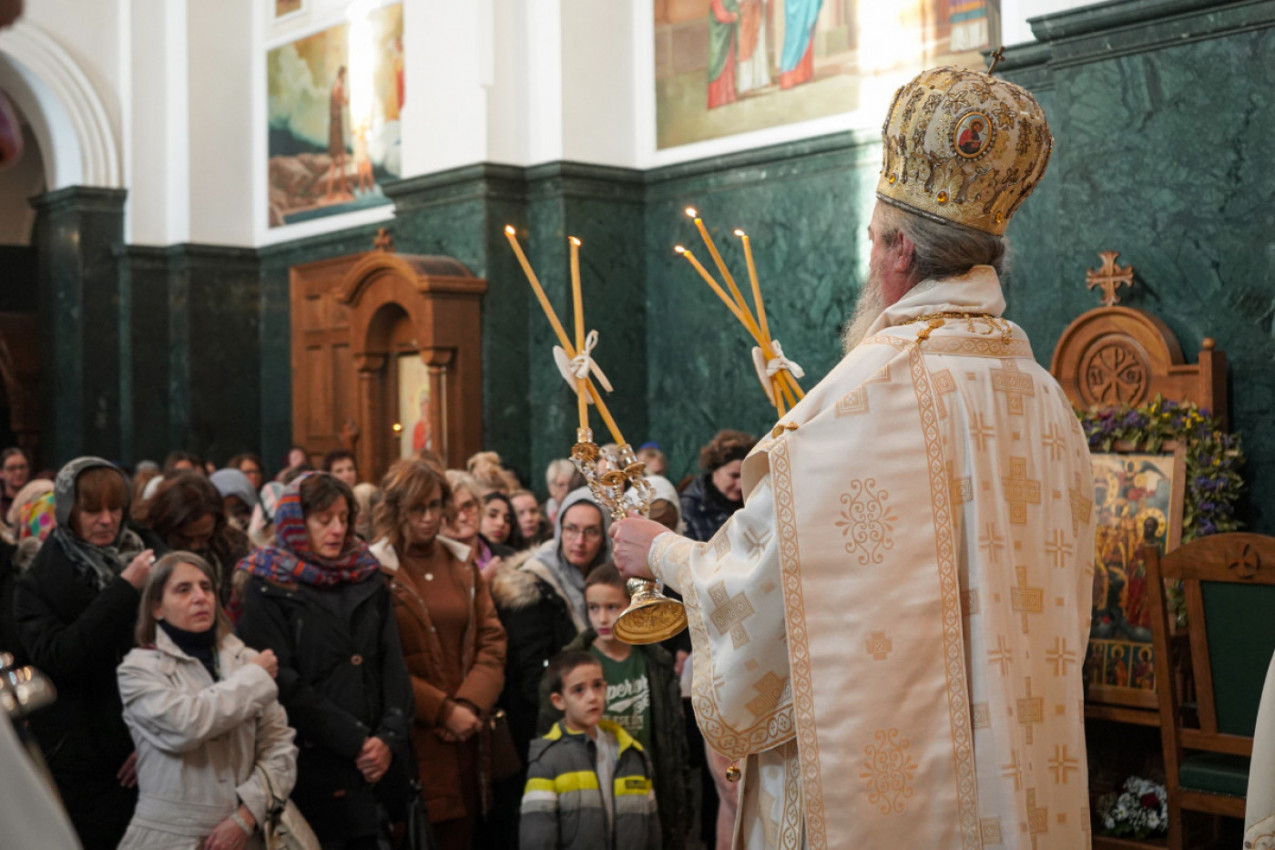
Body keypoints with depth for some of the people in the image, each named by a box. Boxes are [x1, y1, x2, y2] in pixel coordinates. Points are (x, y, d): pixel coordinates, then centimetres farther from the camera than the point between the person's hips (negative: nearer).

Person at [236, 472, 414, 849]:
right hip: (312, 765, -4)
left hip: (379, 762, 4)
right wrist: (355, 740, -14)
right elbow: (284, 682, -11)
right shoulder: (269, 589, -2)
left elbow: (393, 665, 6)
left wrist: (390, 737, -9)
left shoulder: (368, 579, 12)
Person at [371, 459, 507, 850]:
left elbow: (492, 642, 8)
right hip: (411, 740, -5)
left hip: (466, 740, 5)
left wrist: (470, 705, -8)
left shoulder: (463, 567, 14)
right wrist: (442, 711, -12)